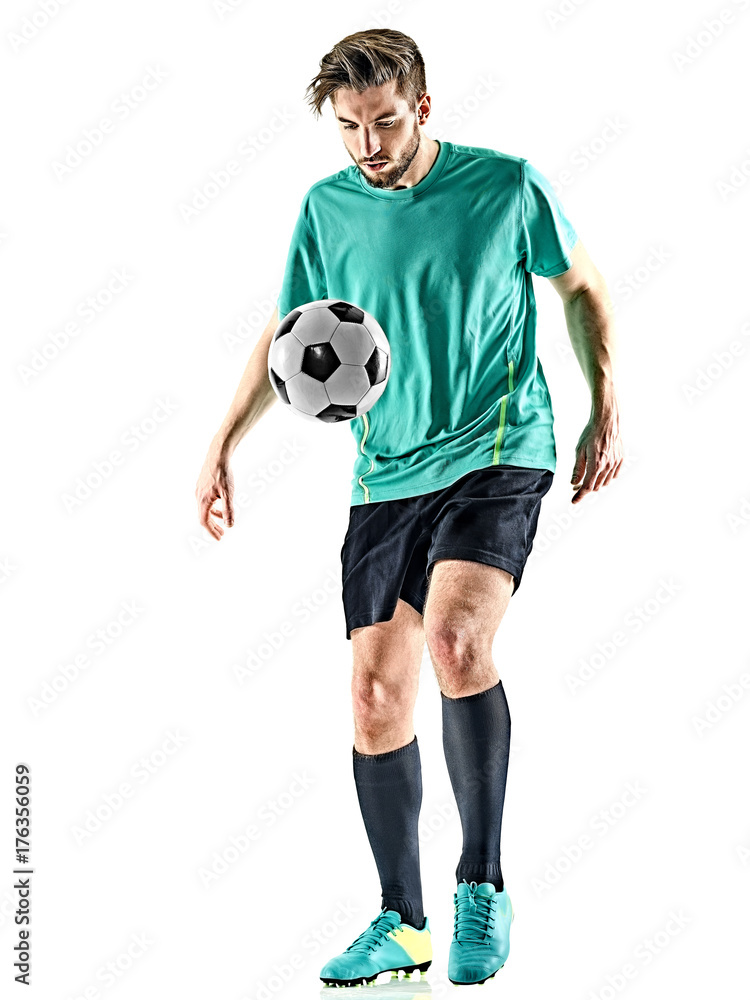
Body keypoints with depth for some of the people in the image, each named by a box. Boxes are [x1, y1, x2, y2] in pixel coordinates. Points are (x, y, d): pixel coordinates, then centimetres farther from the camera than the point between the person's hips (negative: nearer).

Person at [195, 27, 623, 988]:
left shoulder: (508, 184, -3)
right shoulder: (326, 207, 5)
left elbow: (583, 288, 11)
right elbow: (288, 335, 15)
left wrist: (606, 411, 4)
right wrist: (222, 445, 7)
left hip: (499, 452, -4)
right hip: (386, 476, 4)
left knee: (456, 639, -28)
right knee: (375, 701, 2)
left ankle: (483, 884, -10)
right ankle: (402, 924, 19)